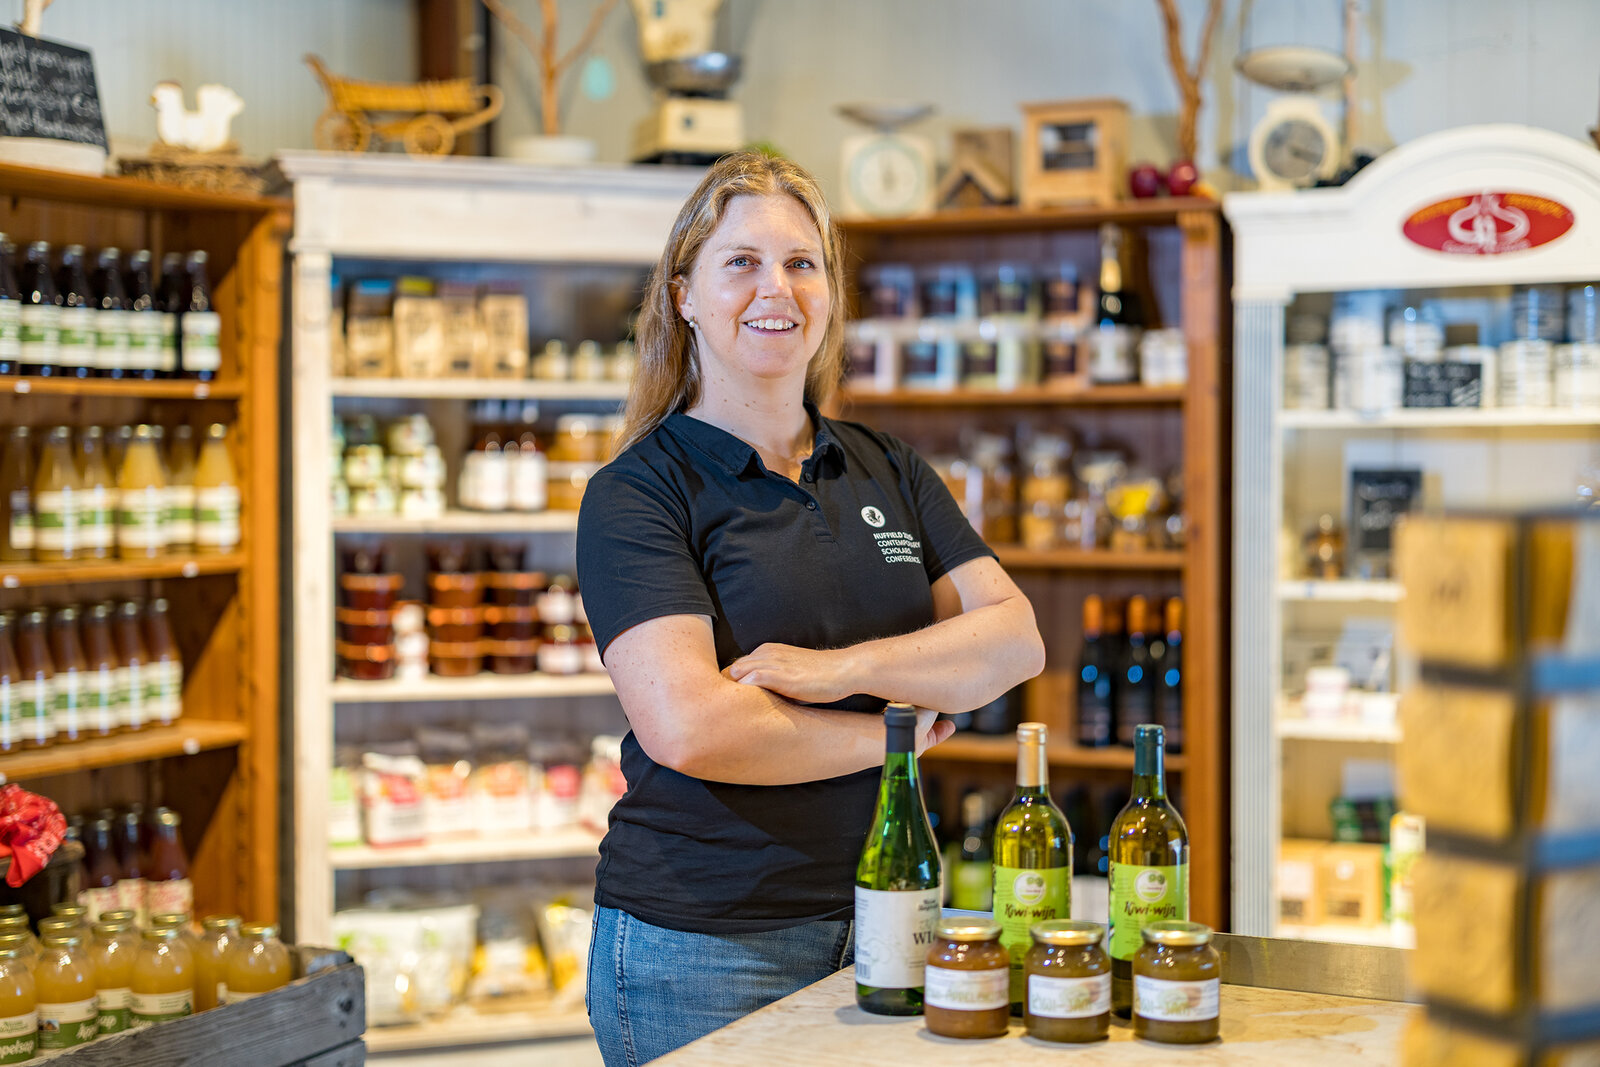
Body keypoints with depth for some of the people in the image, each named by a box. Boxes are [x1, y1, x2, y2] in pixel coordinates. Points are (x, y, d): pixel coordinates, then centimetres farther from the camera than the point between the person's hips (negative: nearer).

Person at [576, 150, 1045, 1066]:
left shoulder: (887, 471, 10)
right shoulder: (638, 493, -7)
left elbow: (1016, 638, 0)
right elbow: (687, 727, -20)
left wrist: (845, 667, -16)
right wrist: (898, 730, -10)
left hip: (875, 917, 5)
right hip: (701, 947, -5)